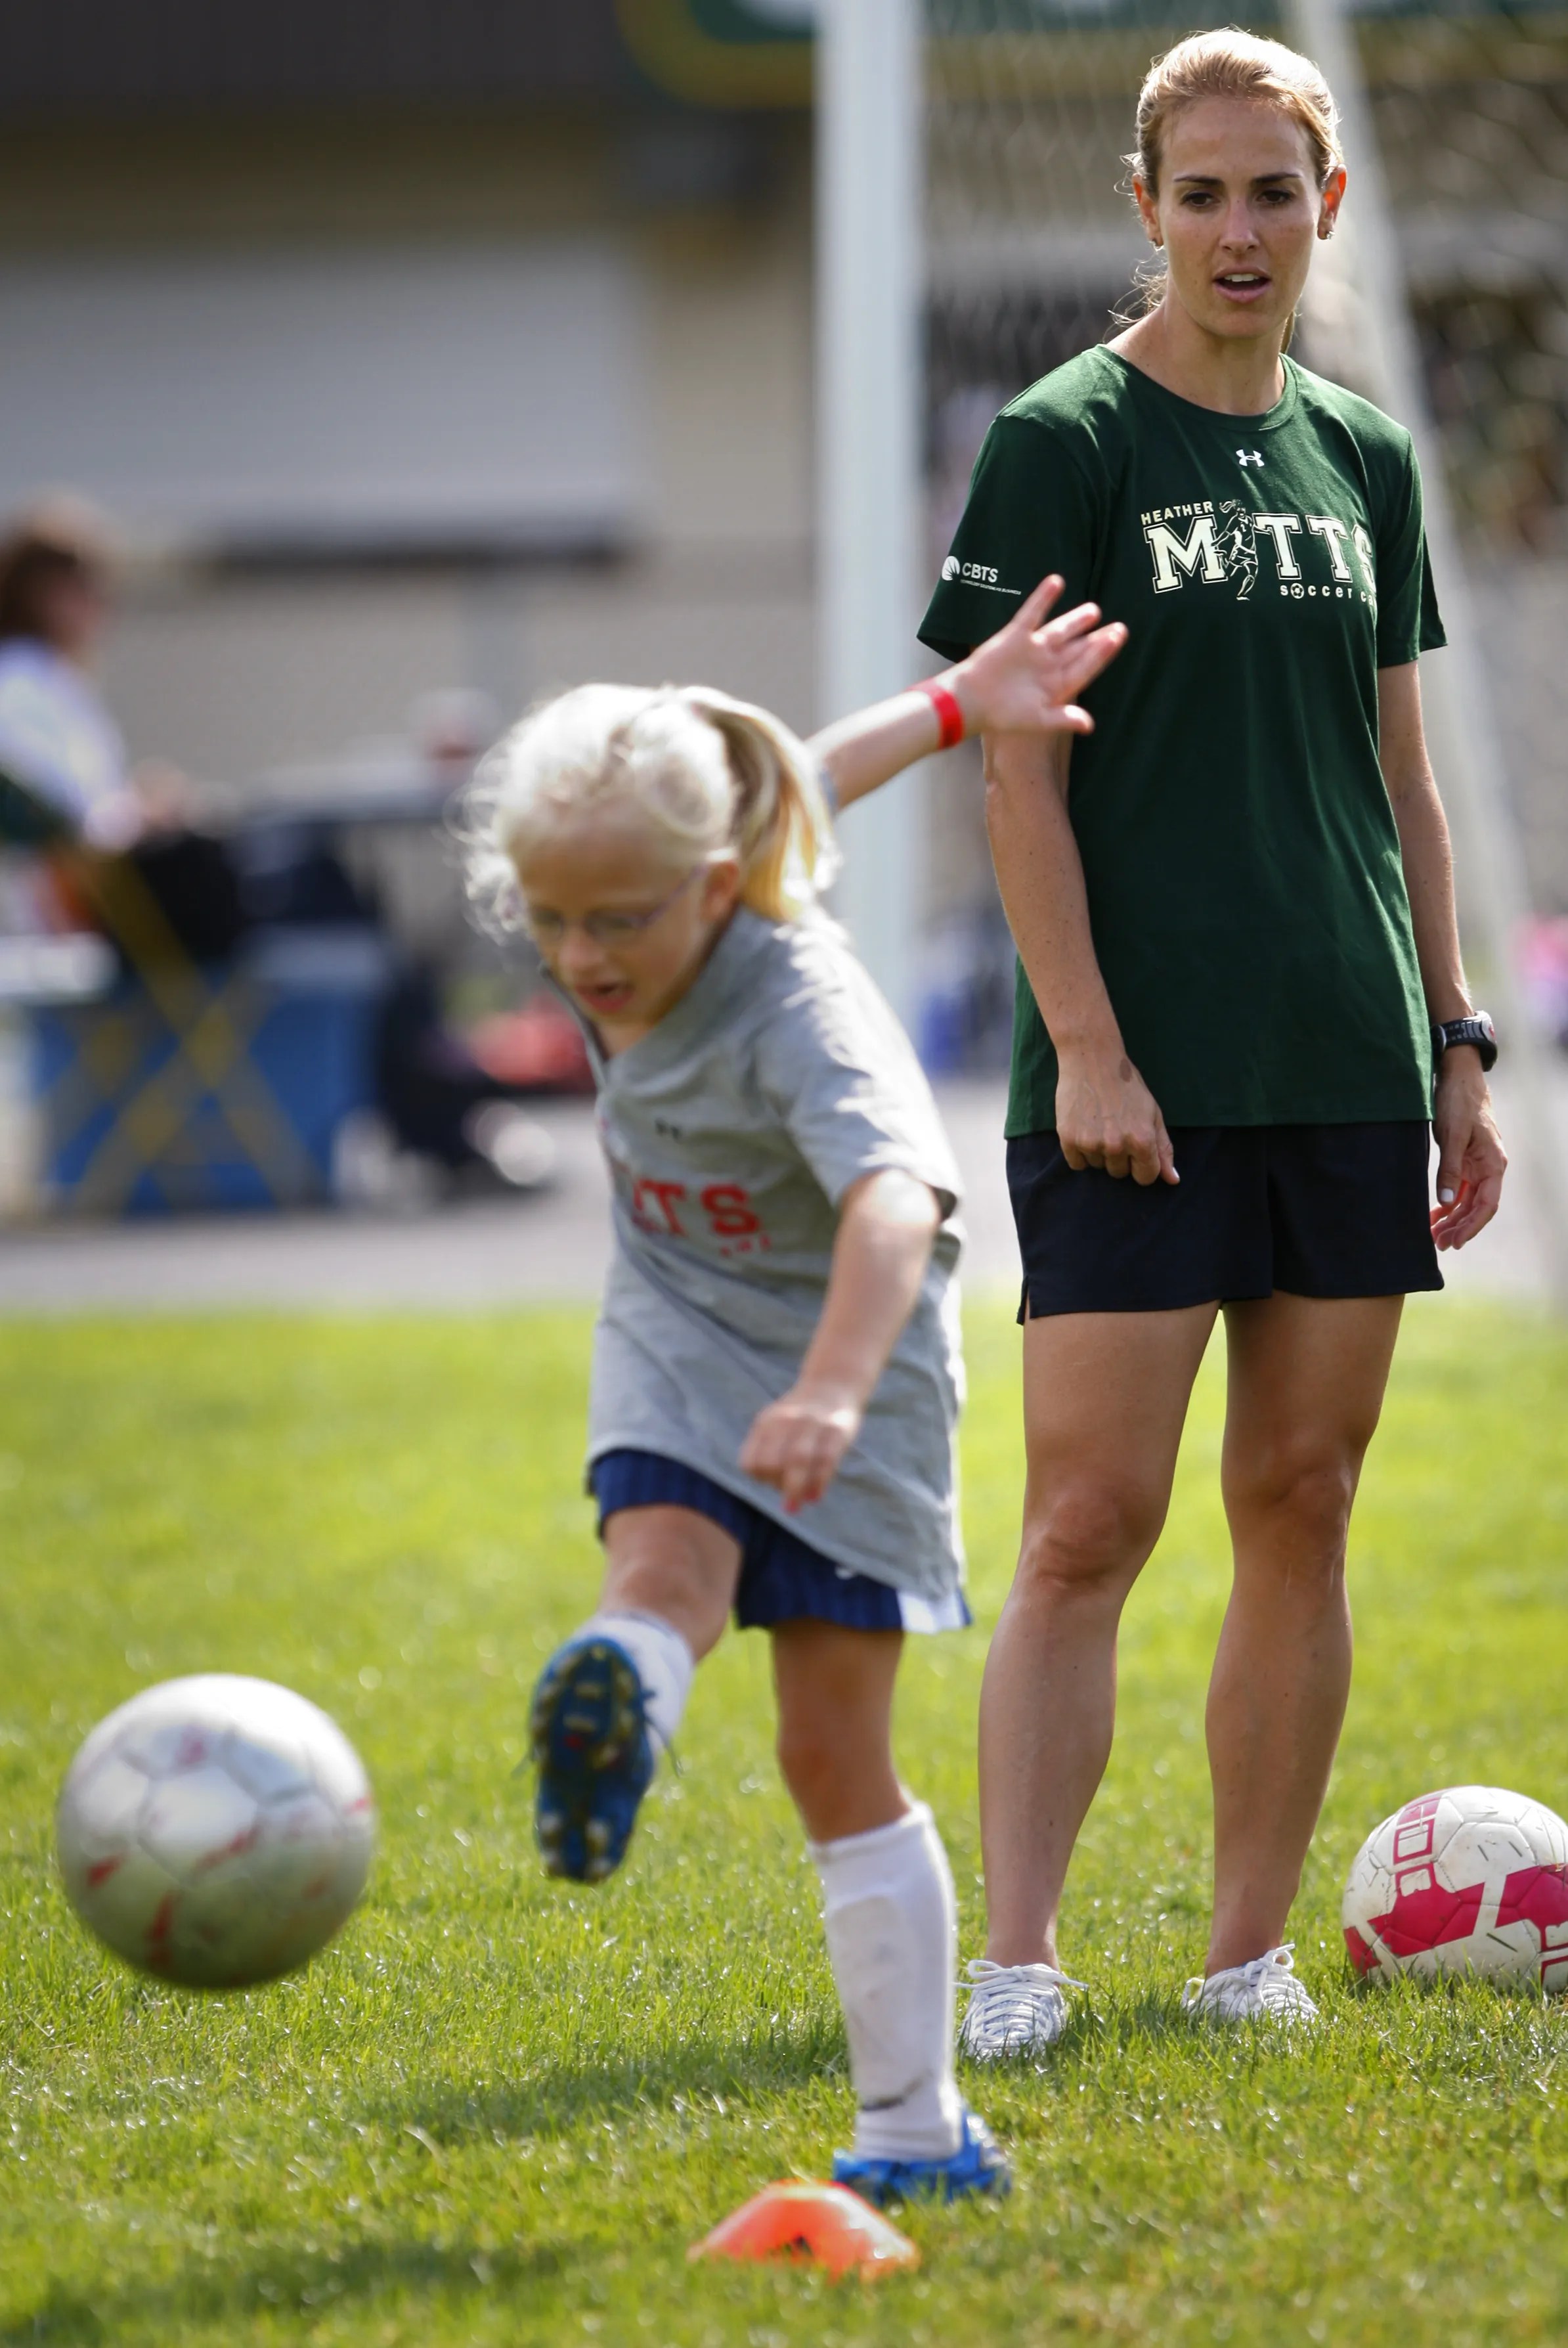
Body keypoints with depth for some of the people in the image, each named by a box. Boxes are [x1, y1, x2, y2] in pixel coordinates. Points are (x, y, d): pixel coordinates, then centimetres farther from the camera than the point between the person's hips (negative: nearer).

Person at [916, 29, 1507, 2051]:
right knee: (1089, 1521, -9)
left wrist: (1453, 1047, 13)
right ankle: (1014, 1962, -9)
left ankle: (1249, 1954, 13)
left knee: (1302, 1511, 6)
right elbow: (1020, 771, -7)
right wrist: (1084, 1043, -14)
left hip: (1348, 1075, 5)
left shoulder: (1364, 462, 14)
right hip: (1138, 1082, -5)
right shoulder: (1064, 445, -2)